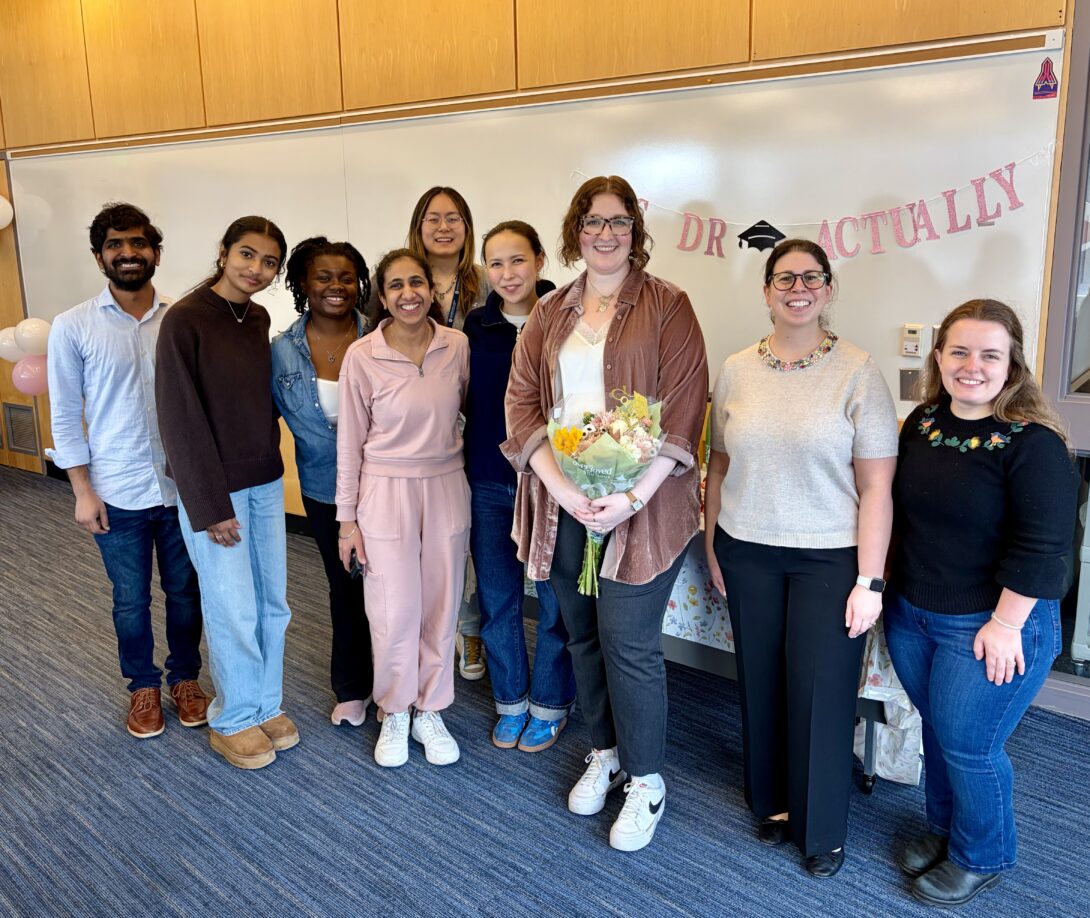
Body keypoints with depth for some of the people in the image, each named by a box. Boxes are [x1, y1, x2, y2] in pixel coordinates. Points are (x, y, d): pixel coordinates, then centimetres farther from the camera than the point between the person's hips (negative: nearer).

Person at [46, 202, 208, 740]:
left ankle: (185, 677, 36)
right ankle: (143, 686, 35)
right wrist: (83, 491, -5)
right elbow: (64, 416, -2)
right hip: (117, 493, -1)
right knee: (131, 600, 14)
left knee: (184, 590, 14)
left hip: (182, 487, 1)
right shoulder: (73, 327, -5)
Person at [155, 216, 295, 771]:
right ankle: (232, 721, 24)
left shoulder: (258, 318, 5)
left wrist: (271, 463, 7)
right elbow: (180, 419, -15)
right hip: (213, 488, -6)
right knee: (234, 609, 3)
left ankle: (266, 704, 30)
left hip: (265, 481, 6)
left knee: (272, 601, 12)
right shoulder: (185, 320, -14)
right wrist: (209, 507, -15)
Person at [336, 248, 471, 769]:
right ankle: (394, 716, 27)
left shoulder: (457, 346, -4)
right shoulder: (362, 356, -10)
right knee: (396, 612, 3)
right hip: (386, 492, -2)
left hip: (447, 487, 3)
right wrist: (347, 518, -3)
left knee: (441, 607, 10)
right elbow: (350, 441, -4)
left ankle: (430, 712, 30)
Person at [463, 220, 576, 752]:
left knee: (556, 598, 9)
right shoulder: (476, 325, 2)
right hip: (489, 482, 4)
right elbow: (468, 401, 12)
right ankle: (511, 700, 33)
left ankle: (549, 705, 29)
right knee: (496, 597, 13)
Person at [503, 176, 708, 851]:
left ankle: (647, 779, 19)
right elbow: (522, 403, 4)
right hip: (563, 503, 4)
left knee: (629, 642, -2)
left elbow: (682, 410, -9)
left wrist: (632, 497, -17)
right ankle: (606, 753, 34)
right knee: (582, 635, 13)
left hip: (639, 504, -4)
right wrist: (562, 488, -11)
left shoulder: (667, 306, -1)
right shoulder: (549, 315, 11)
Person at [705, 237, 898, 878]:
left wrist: (870, 581, -11)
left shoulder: (857, 372, -8)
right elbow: (720, 466, 9)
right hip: (747, 553, 3)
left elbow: (877, 487, -9)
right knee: (762, 684, 13)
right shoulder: (737, 370, 3)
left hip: (829, 559, -3)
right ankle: (774, 804, 36)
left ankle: (823, 829, 27)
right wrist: (712, 549, 8)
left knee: (822, 694, 5)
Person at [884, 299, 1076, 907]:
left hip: (990, 625, -6)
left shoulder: (1032, 442, -18)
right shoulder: (922, 422, 2)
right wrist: (892, 591, 14)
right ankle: (944, 830, 43)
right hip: (911, 615, 6)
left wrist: (1005, 623, -18)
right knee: (937, 728, 20)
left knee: (967, 744, 6)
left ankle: (982, 858, 31)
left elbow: (1041, 546, -20)